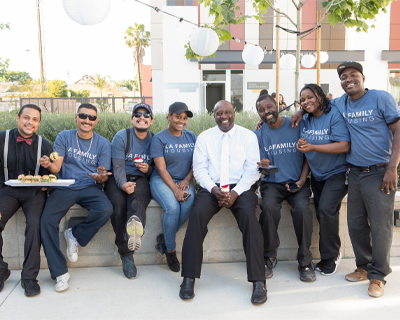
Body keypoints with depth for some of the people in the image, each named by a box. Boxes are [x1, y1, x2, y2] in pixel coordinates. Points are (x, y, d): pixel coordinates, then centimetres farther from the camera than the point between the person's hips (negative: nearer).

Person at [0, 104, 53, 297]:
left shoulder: (44, 146, 3)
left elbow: (49, 176, 7)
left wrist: (45, 179, -18)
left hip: (34, 192, 0)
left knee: (35, 223, -27)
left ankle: (29, 277, -12)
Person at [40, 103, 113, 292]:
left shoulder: (103, 144, 5)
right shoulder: (64, 137, 6)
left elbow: (103, 177, 2)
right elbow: (56, 167, -1)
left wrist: (100, 178, -23)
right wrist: (49, 165, -25)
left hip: (90, 188, 0)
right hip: (64, 187, 0)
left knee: (106, 209, -31)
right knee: (46, 220, -23)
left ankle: (75, 234, -3)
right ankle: (60, 272, -10)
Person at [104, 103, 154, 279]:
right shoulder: (121, 137, 0)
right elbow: (118, 167, -9)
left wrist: (148, 169, -10)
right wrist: (123, 184, -29)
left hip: (140, 179, 1)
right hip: (118, 179, -1)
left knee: (138, 197, -35)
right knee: (119, 203, -32)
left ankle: (135, 221, -70)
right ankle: (126, 254, -26)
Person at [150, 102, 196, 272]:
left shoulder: (191, 137, 12)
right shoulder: (159, 138, -1)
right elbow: (161, 168, -9)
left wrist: (186, 180, -8)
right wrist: (174, 189, -21)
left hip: (184, 180, 4)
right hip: (162, 180, -3)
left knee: (188, 205, -30)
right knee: (172, 207, -31)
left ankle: (164, 237, -6)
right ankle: (171, 250, -9)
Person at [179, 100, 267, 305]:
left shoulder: (248, 136, 9)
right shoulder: (204, 137, 12)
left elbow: (252, 169, 0)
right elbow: (199, 168, 4)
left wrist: (235, 192, -14)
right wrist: (214, 189, -14)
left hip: (241, 187, -1)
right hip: (211, 187, 1)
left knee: (249, 215, -30)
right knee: (197, 213, -28)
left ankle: (258, 281, -23)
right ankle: (189, 279, -20)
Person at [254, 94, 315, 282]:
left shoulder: (296, 126, 1)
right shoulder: (258, 134, 5)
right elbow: (262, 164, 6)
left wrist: (302, 180, -7)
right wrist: (263, 166, -19)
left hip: (297, 182, 0)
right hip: (272, 183, 1)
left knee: (302, 208, -29)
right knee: (269, 207, -30)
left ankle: (305, 262, -12)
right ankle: (269, 257, -11)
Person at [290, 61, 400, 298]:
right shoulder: (340, 103, 8)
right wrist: (300, 112, 7)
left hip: (379, 172, -5)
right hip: (355, 173, 5)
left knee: (380, 226, -2)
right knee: (356, 224, 11)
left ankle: (378, 275, 13)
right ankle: (364, 266, 27)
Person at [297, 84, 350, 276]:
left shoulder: (334, 115, -15)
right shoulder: (304, 120, 4)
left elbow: (345, 146, -24)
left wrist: (312, 147, -27)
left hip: (337, 172, -6)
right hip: (317, 175, 6)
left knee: (326, 209, -18)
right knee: (322, 213, 6)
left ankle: (330, 256, -1)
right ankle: (333, 252, 22)